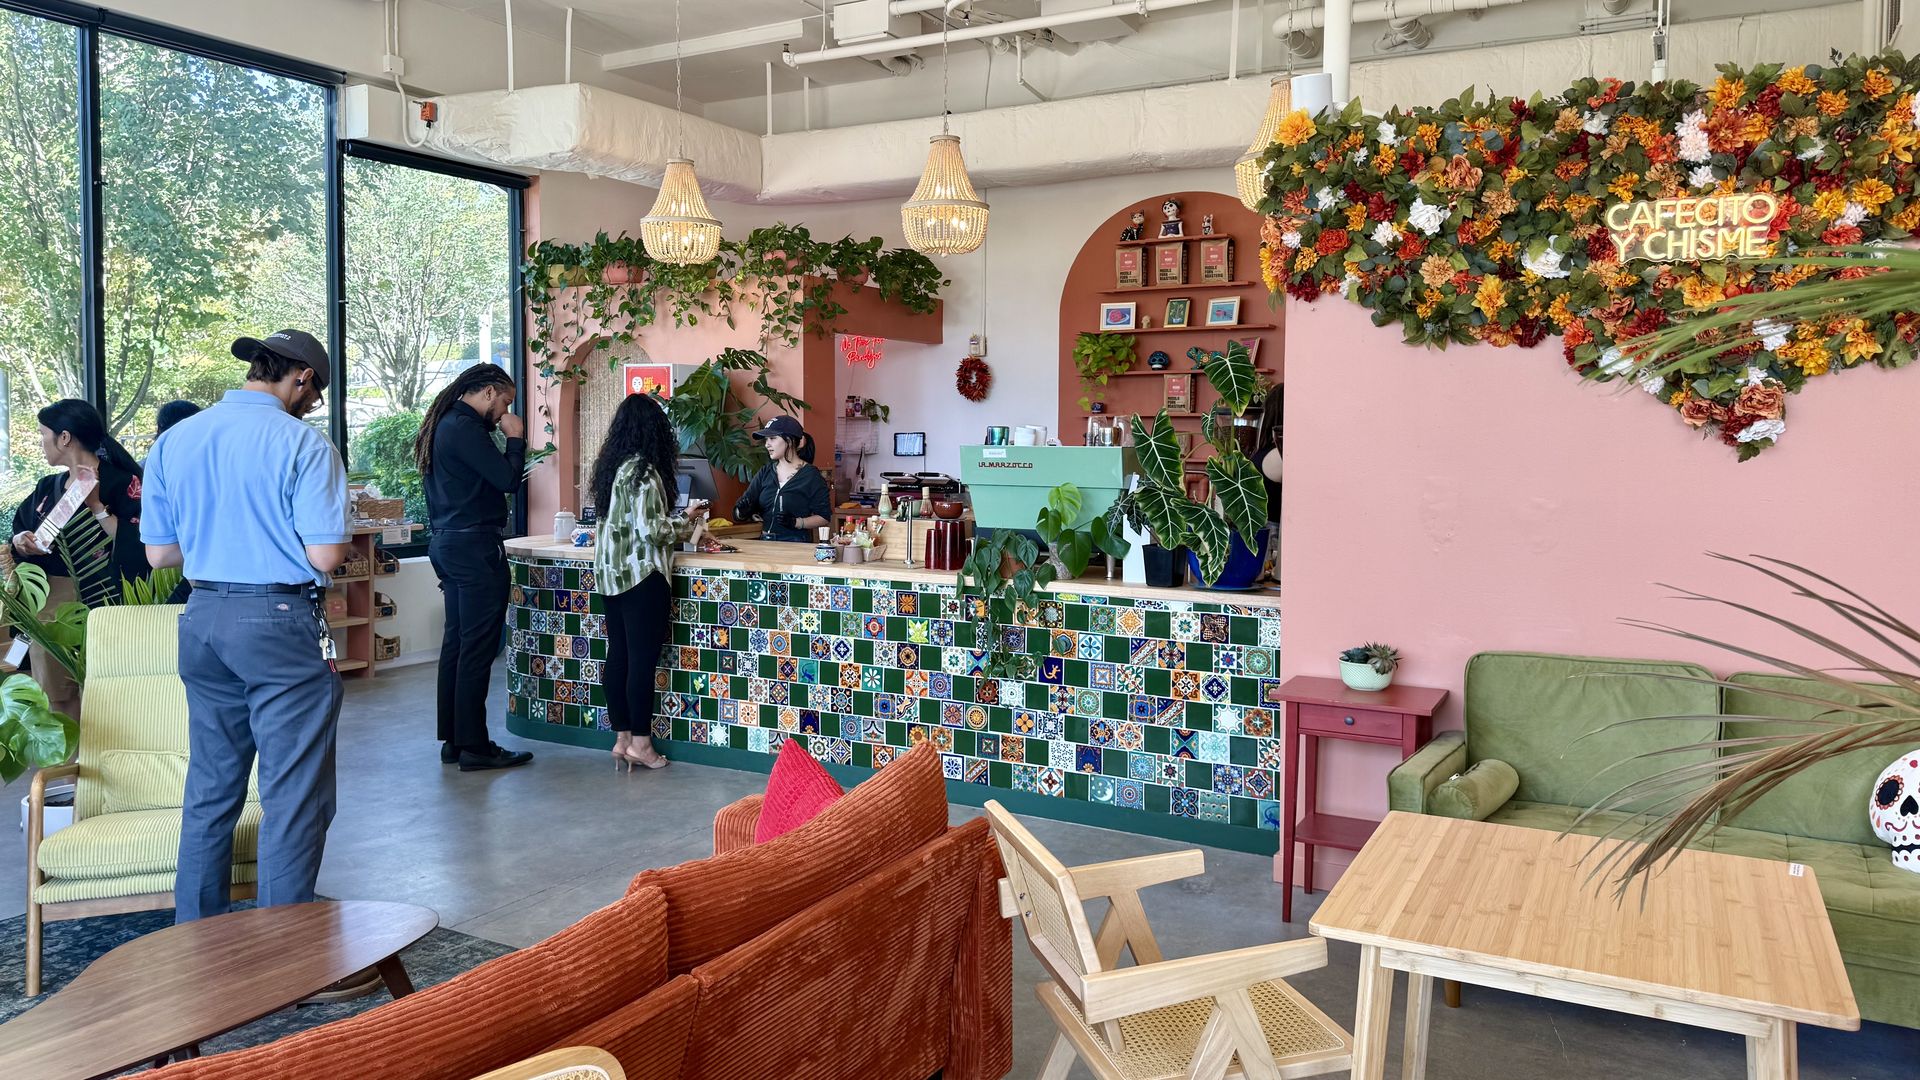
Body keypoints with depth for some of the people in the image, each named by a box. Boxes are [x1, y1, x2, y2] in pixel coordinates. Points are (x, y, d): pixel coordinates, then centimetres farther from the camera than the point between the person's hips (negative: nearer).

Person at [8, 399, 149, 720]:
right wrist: (21, 543, 0)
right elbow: (20, 534, 21)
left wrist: (96, 506, -18)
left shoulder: (121, 483, -6)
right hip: (47, 609, 7)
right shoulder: (47, 488, 15)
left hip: (101, 608, -7)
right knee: (53, 703, 8)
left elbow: (136, 545, -16)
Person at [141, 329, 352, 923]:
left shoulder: (173, 442, 6)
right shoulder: (303, 444, -12)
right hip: (282, 624, -6)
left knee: (210, 790, 18)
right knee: (294, 797, 2)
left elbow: (159, 551, 9)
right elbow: (326, 555, -17)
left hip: (204, 621, 7)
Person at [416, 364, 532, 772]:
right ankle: (474, 746, -1)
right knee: (478, 647, -5)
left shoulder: (445, 424, 15)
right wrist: (515, 438, -7)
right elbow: (509, 479, -16)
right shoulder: (465, 428, -16)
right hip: (475, 546, -11)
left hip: (449, 543, 11)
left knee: (457, 641, 13)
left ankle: (453, 739, 19)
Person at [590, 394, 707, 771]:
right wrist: (687, 530, -2)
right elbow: (651, 530, -20)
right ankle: (640, 742, 4)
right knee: (643, 658, -1)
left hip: (611, 573, 8)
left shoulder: (610, 467, 10)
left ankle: (621, 739, 17)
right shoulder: (643, 471, -15)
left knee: (618, 655, 11)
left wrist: (681, 519, 22)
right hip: (641, 575, -8)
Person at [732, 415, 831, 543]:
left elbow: (824, 518, -2)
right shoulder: (765, 473, 15)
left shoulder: (810, 475, 0)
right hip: (765, 542, 6)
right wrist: (742, 512, -12)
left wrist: (796, 522, -15)